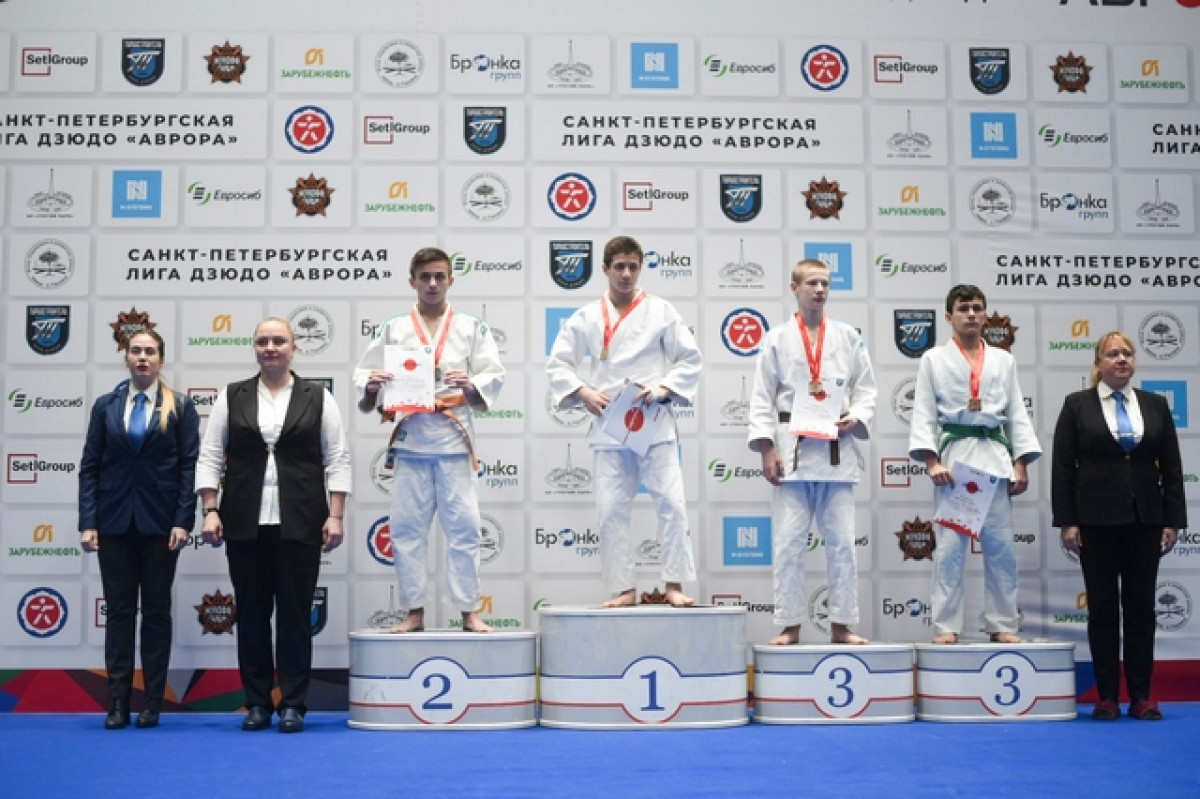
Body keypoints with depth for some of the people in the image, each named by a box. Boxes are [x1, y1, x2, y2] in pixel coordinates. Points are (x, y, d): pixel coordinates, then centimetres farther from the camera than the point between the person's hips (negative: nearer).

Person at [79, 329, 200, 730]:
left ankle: (153, 701, 12)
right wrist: (87, 523, -5)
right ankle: (118, 701, 8)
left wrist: (183, 521, -11)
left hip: (159, 521, -1)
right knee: (118, 610, 4)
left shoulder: (181, 407, 2)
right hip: (114, 521, 1)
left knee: (157, 610, 6)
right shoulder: (106, 406, 6)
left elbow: (190, 467, -2)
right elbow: (89, 467, 4)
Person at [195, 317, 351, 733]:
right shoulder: (230, 397, 7)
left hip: (300, 524, -1)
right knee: (251, 614, 7)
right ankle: (257, 703, 16)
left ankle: (293, 705, 9)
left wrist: (335, 516, -7)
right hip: (245, 524, 2)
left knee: (295, 615, 2)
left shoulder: (318, 398, 3)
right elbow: (209, 457, 4)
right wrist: (210, 511, -5)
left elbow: (338, 460, 1)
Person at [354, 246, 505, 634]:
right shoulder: (394, 329, 9)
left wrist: (471, 384, -18)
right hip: (410, 438, 1)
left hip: (453, 438, -1)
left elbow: (494, 376, 1)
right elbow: (363, 373, 7)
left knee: (463, 525, 0)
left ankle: (469, 612, 9)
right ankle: (414, 612, 14)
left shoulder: (471, 327, 7)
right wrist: (370, 385, -15)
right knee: (406, 528, 4)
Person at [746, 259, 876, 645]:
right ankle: (789, 626, 9)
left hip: (836, 452, 2)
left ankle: (841, 624, 13)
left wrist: (855, 418, -8)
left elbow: (866, 389, 11)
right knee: (789, 541, 0)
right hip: (791, 451, -2)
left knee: (842, 541, 4)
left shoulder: (848, 337, 8)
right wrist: (766, 449, -7)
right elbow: (762, 398, 1)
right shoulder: (777, 338, 4)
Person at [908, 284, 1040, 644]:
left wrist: (1021, 464, 3)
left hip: (995, 456, 3)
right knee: (949, 546, -3)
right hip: (953, 456, -3)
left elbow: (1017, 414, 12)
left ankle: (1002, 624, 12)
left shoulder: (1003, 360, 14)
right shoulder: (934, 359, 6)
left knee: (1000, 545, 4)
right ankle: (946, 626, 3)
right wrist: (932, 461, -11)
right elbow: (924, 415, 0)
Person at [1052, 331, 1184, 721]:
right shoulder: (1076, 405, 1)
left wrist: (1173, 521, 1)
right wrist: (1066, 522, -8)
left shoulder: (1156, 405, 8)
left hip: (1145, 519, 2)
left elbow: (1172, 467, 7)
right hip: (1097, 520, -2)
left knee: (1141, 606, 6)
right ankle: (1107, 696, 9)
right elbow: (1062, 467, -2)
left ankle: (1140, 697, 12)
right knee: (1103, 607, 2)